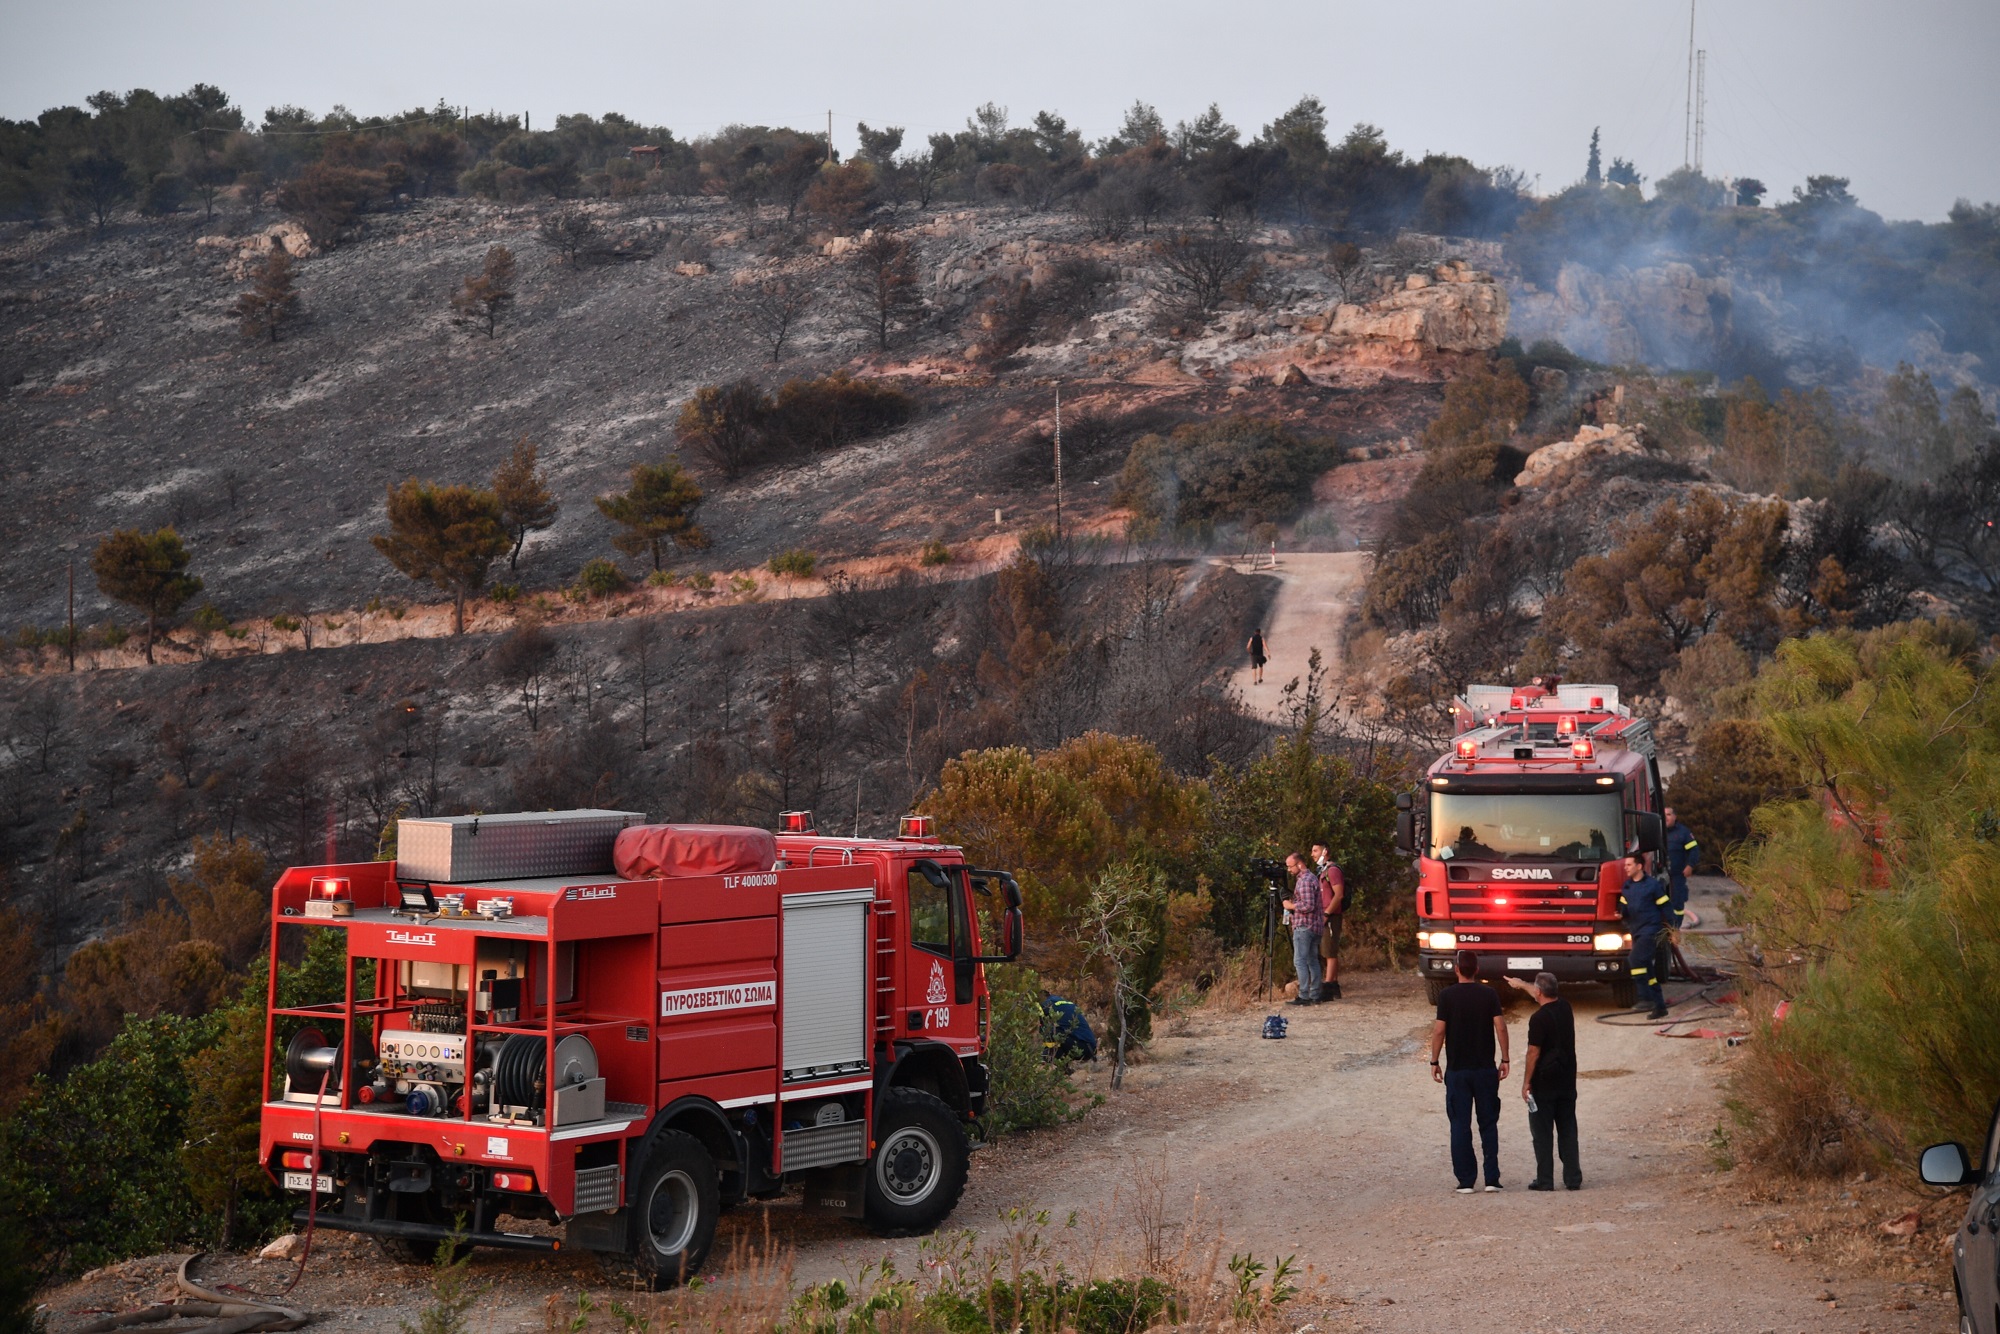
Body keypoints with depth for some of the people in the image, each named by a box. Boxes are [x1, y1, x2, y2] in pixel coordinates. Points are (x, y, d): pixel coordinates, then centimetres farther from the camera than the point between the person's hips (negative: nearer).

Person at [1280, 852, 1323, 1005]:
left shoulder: (1305, 881, -15)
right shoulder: (1313, 877, 17)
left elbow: (1308, 906, -23)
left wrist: (1291, 905, -9)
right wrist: (1293, 904, 15)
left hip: (1304, 926, -10)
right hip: (1316, 926, 10)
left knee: (1300, 961, -8)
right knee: (1313, 961, 10)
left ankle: (1304, 996, -12)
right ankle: (1315, 995, 11)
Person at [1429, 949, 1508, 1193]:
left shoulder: (1447, 995, -5)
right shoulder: (1490, 994, -2)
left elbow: (1439, 1030, -7)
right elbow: (1500, 1027, -6)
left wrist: (1434, 1062, 2)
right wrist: (1504, 1059, 3)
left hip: (1457, 1070, -1)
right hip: (1485, 1069, 1)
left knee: (1460, 1126, 4)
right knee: (1489, 1124, 10)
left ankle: (1466, 1180, 2)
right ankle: (1492, 1179, 5)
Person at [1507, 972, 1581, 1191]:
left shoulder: (1539, 1018, -17)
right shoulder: (1565, 1008, 4)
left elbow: (1534, 1052, -17)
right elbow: (1546, 998, 25)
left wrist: (1526, 1082, -8)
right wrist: (1522, 985, 41)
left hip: (1544, 1082, -6)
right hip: (1567, 1081, 6)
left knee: (1542, 1133, 2)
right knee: (1568, 1131, 10)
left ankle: (1545, 1180, 2)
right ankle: (1573, 1178, 10)